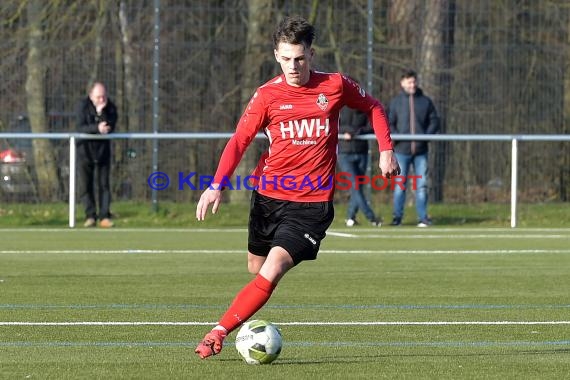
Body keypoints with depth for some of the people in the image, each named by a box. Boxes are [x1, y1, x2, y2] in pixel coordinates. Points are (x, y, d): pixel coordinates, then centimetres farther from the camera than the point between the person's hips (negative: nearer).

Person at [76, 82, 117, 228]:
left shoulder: (110, 108, -6)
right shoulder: (83, 105, -9)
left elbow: (110, 128, -19)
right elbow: (81, 128, -20)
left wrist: (101, 112, -27)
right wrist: (97, 128, -36)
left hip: (103, 150, 1)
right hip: (85, 150, -1)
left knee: (104, 184, -1)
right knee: (85, 185, -1)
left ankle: (104, 216, 0)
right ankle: (90, 216, 4)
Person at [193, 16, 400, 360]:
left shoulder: (335, 86, -2)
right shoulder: (268, 95, -2)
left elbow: (373, 108, 15)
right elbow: (240, 140, -6)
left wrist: (386, 150, 5)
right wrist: (217, 185, -19)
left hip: (312, 204, -3)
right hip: (269, 196, 3)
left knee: (271, 272, -18)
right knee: (256, 268, 12)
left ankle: (218, 334, -20)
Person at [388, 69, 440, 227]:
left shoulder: (425, 101, 7)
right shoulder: (395, 102, 5)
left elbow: (434, 120, 10)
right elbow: (388, 123, 5)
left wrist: (428, 134, -8)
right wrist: (395, 136, -13)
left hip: (421, 150, 1)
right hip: (402, 149, -1)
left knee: (422, 185, 1)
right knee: (400, 185, 1)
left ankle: (423, 217, 6)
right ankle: (397, 217, 8)